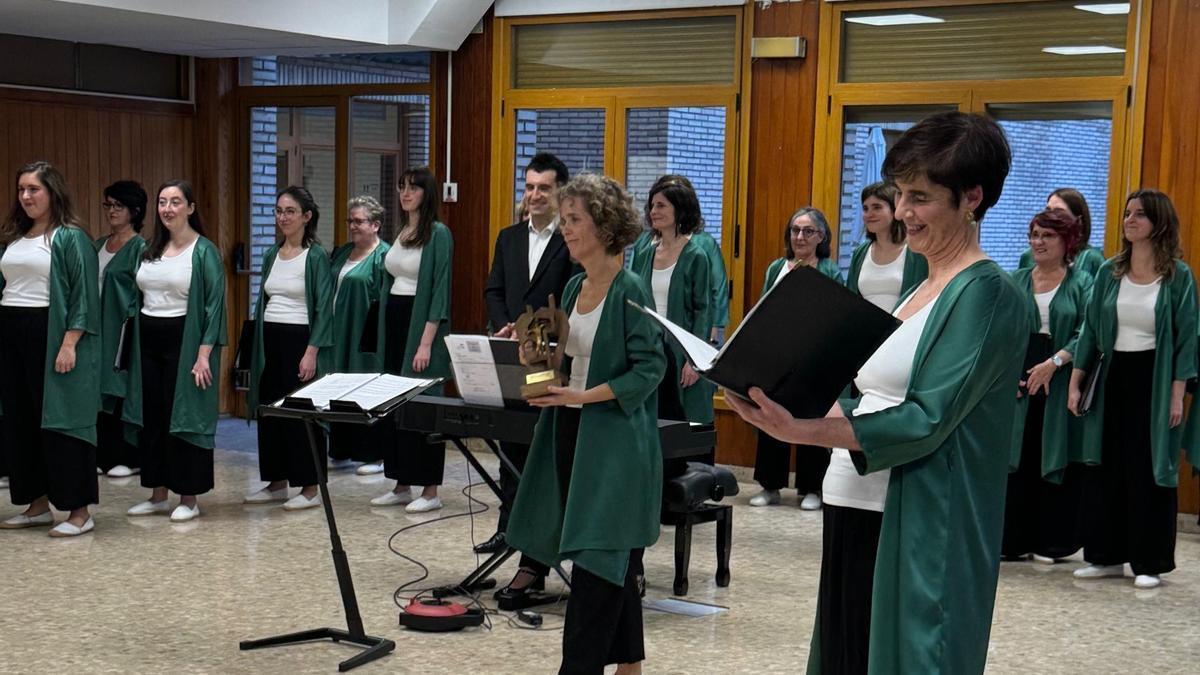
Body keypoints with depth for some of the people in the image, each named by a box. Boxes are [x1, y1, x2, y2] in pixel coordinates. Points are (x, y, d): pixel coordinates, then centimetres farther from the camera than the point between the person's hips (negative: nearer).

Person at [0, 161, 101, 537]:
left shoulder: (70, 238, -5)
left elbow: (83, 295, -11)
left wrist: (69, 343, -19)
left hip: (49, 335, -7)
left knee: (59, 419, -5)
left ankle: (80, 511, -1)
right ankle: (38, 504, 18)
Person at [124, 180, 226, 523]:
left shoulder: (204, 251, -7)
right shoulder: (150, 250, 11)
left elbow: (214, 304, -11)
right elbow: (138, 297, 17)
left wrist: (204, 354, -17)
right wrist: (133, 346, 11)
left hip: (183, 340, -6)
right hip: (148, 340, 6)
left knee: (183, 417, -1)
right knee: (151, 418, 8)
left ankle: (189, 497, 9)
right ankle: (158, 493, 19)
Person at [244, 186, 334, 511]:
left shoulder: (316, 256, -8)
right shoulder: (272, 254, 11)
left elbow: (324, 308, -11)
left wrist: (312, 351, -18)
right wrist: (258, 345, 12)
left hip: (299, 339, -7)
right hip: (270, 340, 7)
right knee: (269, 410, 9)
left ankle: (310, 488, 6)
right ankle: (277, 482, 21)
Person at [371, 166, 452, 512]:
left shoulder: (438, 234, -9)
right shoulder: (401, 232, 14)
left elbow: (440, 290, -14)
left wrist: (426, 342, -19)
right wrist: (384, 327, 14)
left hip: (420, 322, -8)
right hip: (394, 320, 8)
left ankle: (430, 490, 2)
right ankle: (402, 485, 16)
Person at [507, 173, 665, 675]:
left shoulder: (629, 290, -12)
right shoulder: (575, 287, 11)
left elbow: (650, 368, -16)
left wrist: (585, 396, -23)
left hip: (614, 439, -8)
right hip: (571, 429, 8)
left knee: (595, 559, -6)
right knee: (611, 558, 15)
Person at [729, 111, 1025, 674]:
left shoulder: (986, 293, -13)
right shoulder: (927, 284, 14)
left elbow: (925, 421, -20)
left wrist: (804, 431, -26)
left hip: (930, 527, -9)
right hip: (871, 508, 9)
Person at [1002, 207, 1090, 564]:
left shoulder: (1081, 282, 1)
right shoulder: (1017, 280, 11)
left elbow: (1086, 334, -7)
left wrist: (1053, 364, -17)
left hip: (1061, 383, -3)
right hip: (1018, 382, 3)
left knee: (1056, 459, 2)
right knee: (1016, 458, 2)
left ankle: (1051, 542, 10)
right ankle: (1014, 540, 9)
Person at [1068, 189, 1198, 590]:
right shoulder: (1109, 272, 5)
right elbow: (1090, 330, 7)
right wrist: (1075, 383, 3)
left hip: (1154, 379, -4)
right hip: (1112, 377, 4)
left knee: (1150, 470, 1)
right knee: (1106, 466, 7)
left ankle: (1149, 562, 11)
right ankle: (1106, 555, 17)